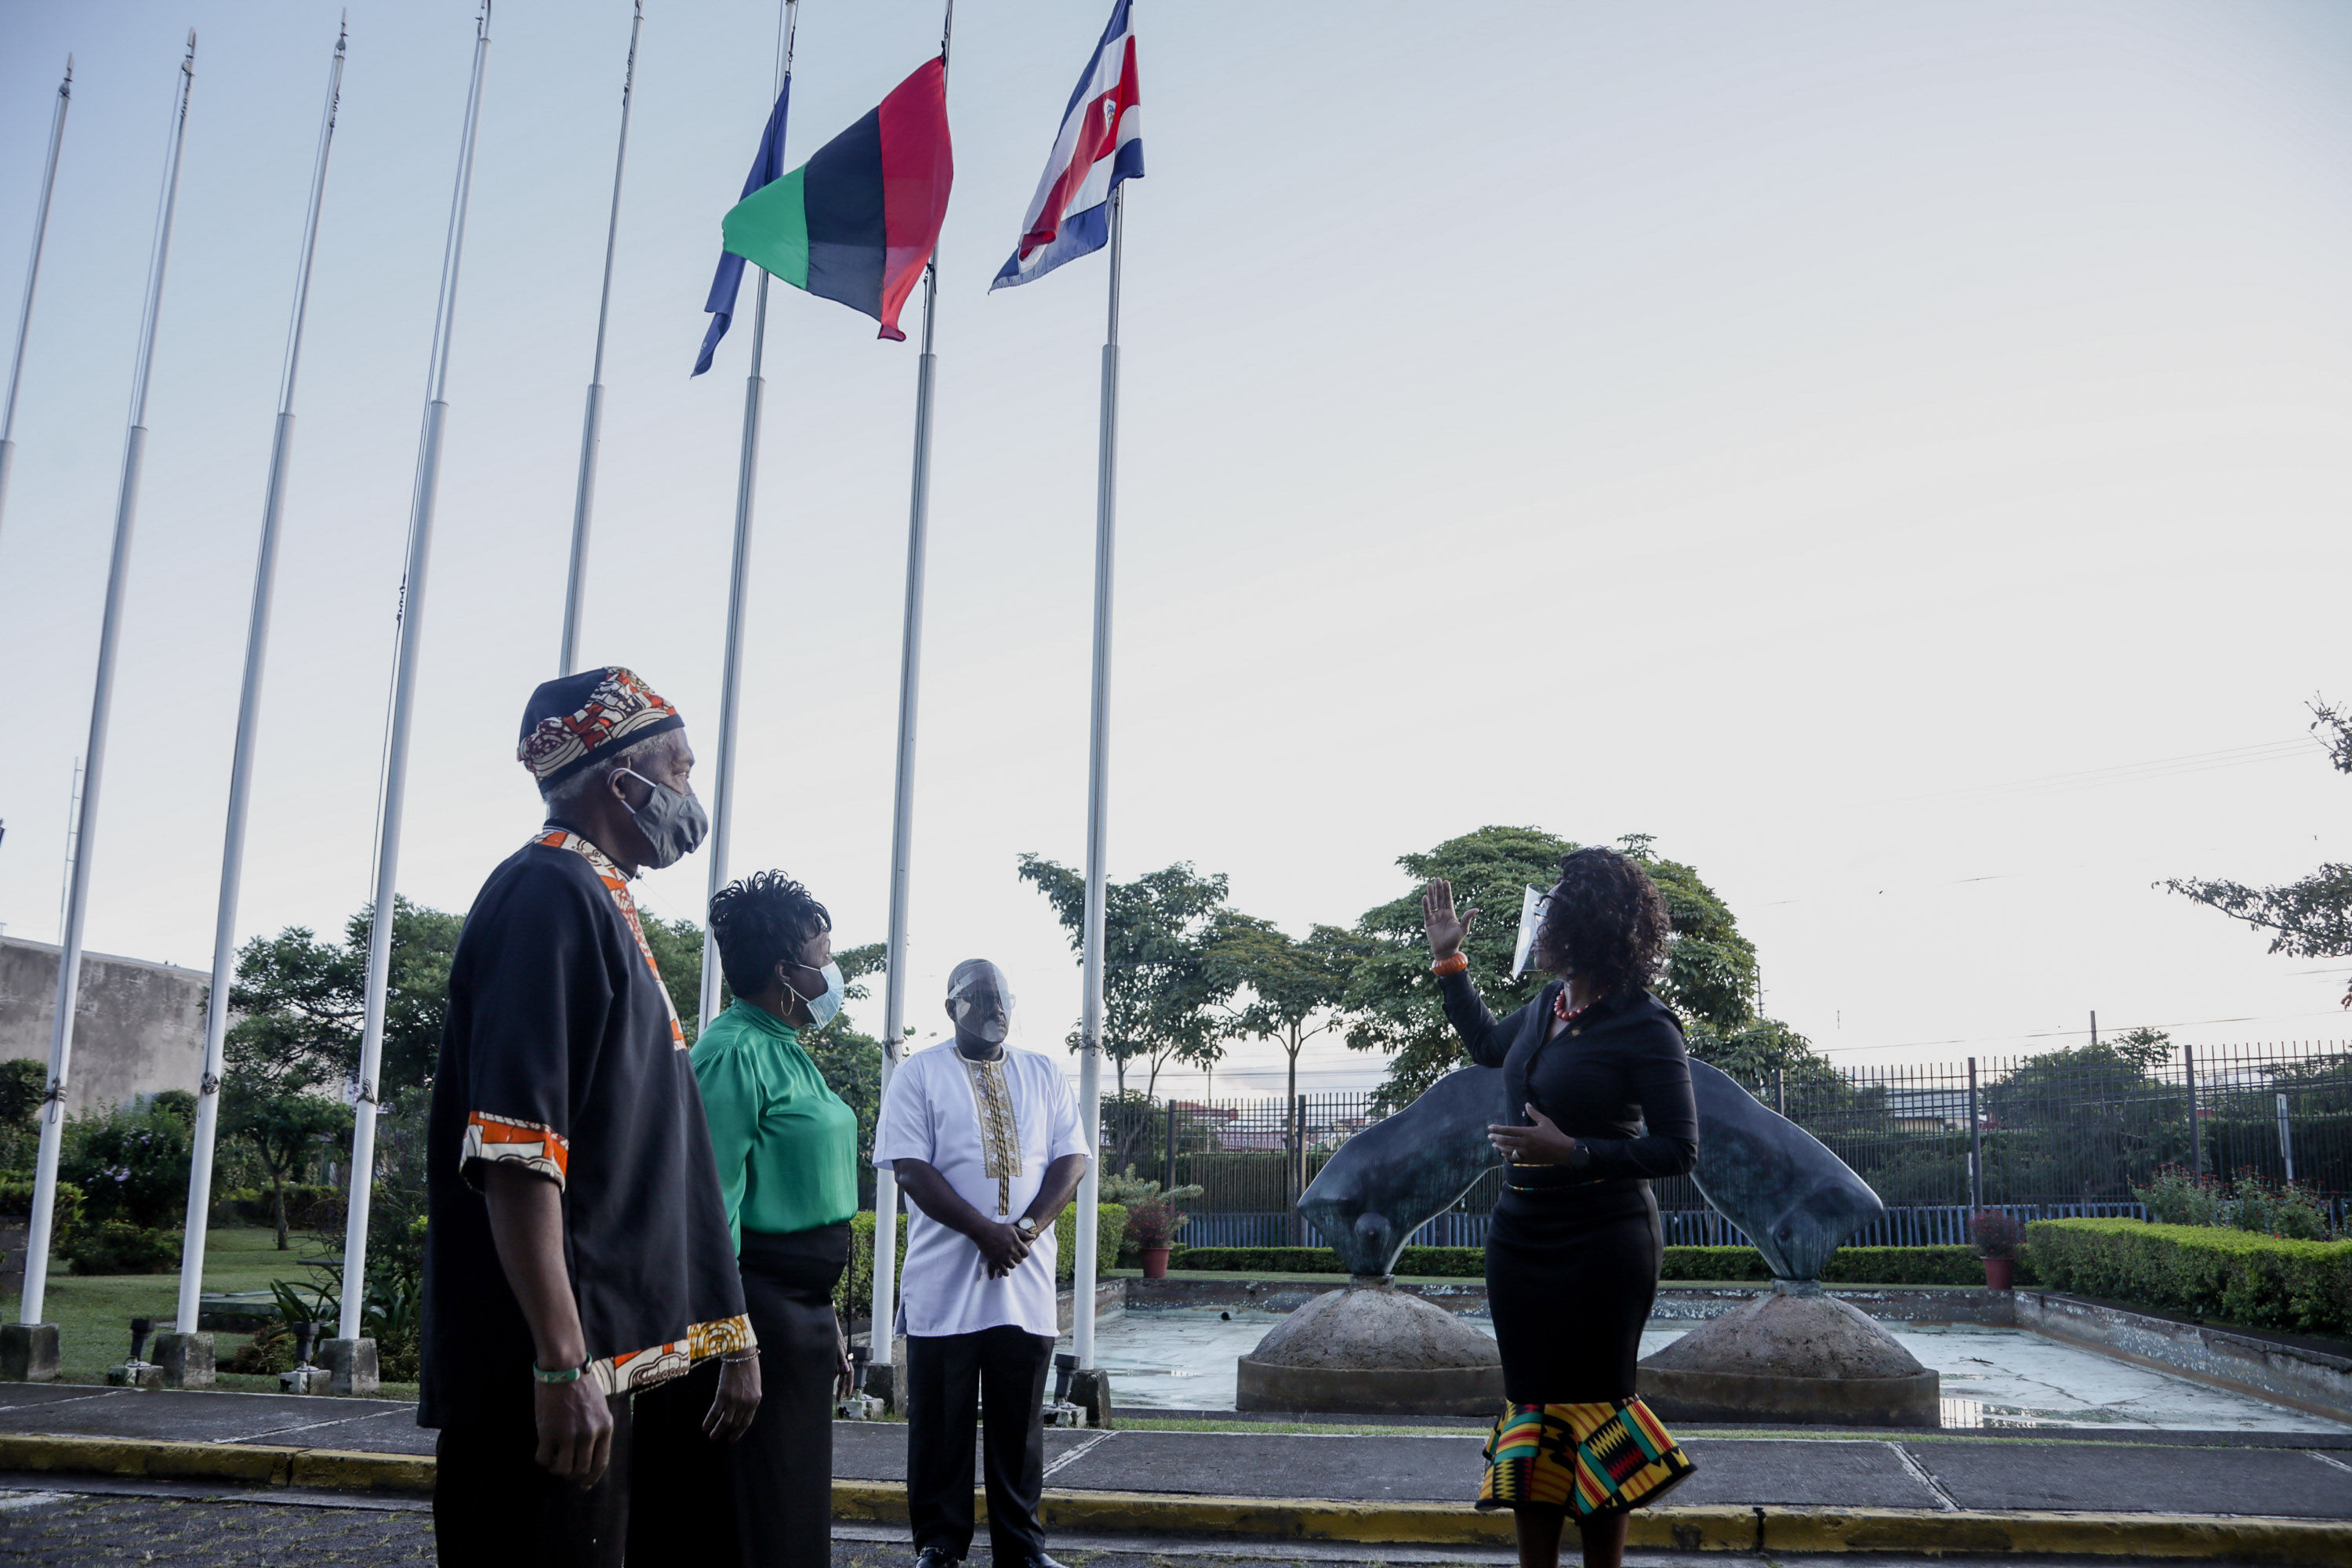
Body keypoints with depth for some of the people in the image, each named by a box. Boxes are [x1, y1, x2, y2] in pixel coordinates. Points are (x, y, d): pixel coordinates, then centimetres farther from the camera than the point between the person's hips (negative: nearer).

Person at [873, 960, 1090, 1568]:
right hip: (943, 1285, -2)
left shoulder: (1044, 1075, 12)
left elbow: (1071, 1158, 6)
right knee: (940, 1423, 5)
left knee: (1019, 1424, 9)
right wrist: (986, 1232, -16)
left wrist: (1027, 1227, -11)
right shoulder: (918, 1074, 2)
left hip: (1026, 1285, 3)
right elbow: (911, 1168, -8)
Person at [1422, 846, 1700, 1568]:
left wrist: (1574, 1153, -24)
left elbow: (1679, 1149, -16)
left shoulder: (1643, 1027, -16)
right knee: (1530, 1409, 12)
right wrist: (1450, 961, 24)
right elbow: (1488, 1044, 27)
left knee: (1592, 1412, 2)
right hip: (1522, 1233, 7)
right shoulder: (1548, 1005, 5)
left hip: (1603, 1245, -7)